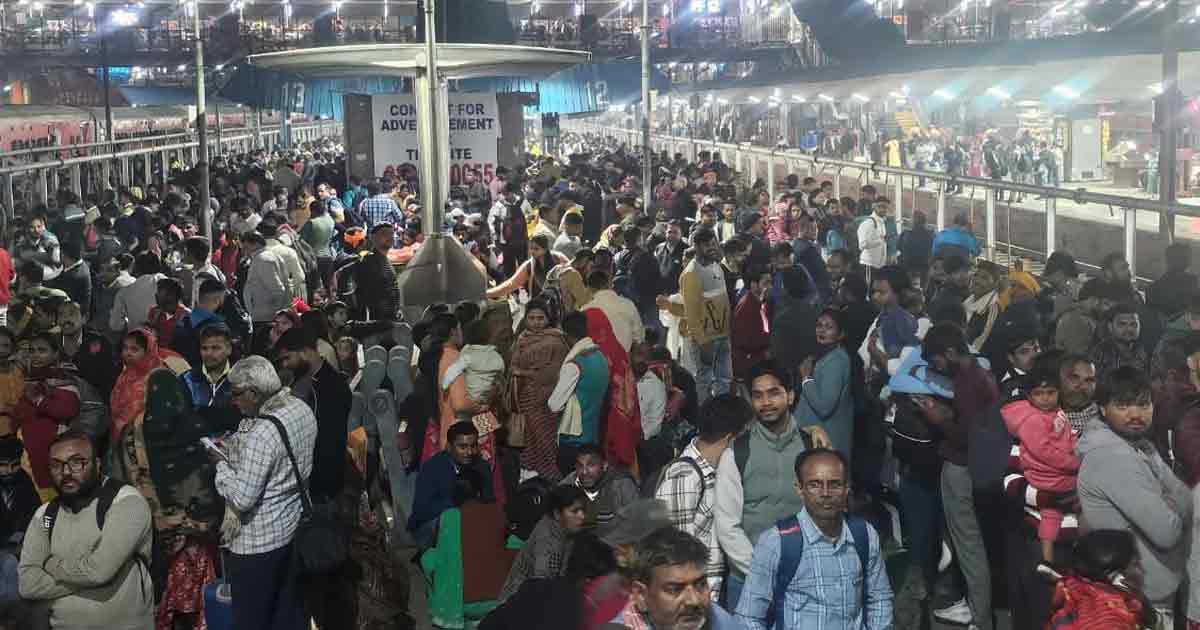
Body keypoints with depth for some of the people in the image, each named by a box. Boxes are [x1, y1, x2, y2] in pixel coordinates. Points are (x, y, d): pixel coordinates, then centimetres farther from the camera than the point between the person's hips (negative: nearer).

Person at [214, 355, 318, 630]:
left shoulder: (262, 434, -28)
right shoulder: (302, 408, -3)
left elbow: (241, 499, -25)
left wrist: (221, 463, -11)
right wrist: (233, 448, 5)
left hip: (259, 542, -8)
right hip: (293, 527, 9)